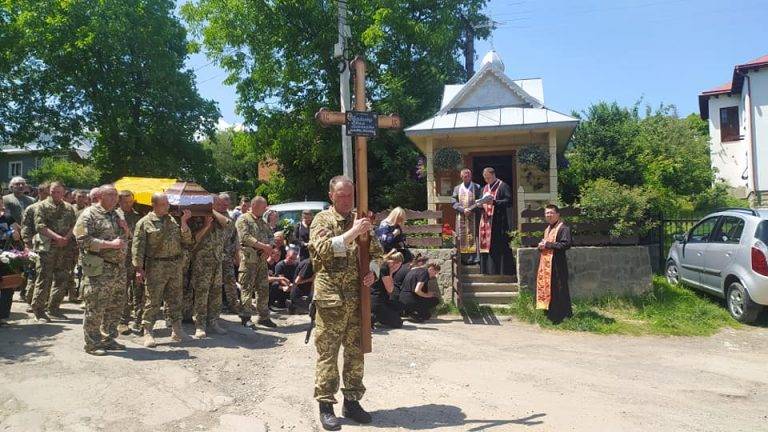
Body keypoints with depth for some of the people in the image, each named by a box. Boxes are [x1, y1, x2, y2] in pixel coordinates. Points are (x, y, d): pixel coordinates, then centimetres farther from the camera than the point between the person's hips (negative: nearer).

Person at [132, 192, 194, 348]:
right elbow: (137, 247, -6)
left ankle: (177, 330, 21)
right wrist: (139, 269, -11)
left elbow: (187, 241, 8)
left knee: (175, 299, 11)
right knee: (152, 301, -2)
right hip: (155, 266, -5)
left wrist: (184, 223, -4)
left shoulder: (174, 220, 12)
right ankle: (148, 333, 8)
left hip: (175, 265, 5)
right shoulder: (144, 223, -3)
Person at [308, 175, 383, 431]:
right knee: (327, 353, 2)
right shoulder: (322, 220, -2)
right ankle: (325, 405, 14)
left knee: (356, 352, 12)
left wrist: (374, 270, -3)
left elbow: (376, 252, 18)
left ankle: (352, 401, 25)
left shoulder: (361, 221, 12)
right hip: (331, 297, -5)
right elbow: (322, 249, -19)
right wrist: (352, 233, -26)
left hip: (358, 298, 5)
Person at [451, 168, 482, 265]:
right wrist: (463, 209, -12)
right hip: (461, 218, 2)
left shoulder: (477, 187, 7)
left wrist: (470, 209, -15)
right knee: (462, 238, -1)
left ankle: (474, 258, -2)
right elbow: (453, 202, 3)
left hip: (474, 217, -2)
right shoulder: (457, 188, 13)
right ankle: (464, 259, 2)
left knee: (473, 237, -4)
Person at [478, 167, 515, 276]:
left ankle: (503, 271, -3)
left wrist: (494, 202, -23)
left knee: (500, 246, -7)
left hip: (499, 221, -7)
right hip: (486, 221, 7)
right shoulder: (485, 188, 19)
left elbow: (509, 201, -11)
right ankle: (489, 271, 8)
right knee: (486, 246, 4)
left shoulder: (503, 186, -2)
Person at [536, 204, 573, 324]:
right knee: (546, 288, 11)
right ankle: (550, 315, 20)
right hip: (545, 263, 9)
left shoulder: (563, 228, -9)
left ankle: (561, 316, 3)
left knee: (558, 290, -5)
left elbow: (566, 244, -20)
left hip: (557, 264, -9)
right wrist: (541, 246, 6)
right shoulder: (547, 229, 19)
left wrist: (548, 244, -18)